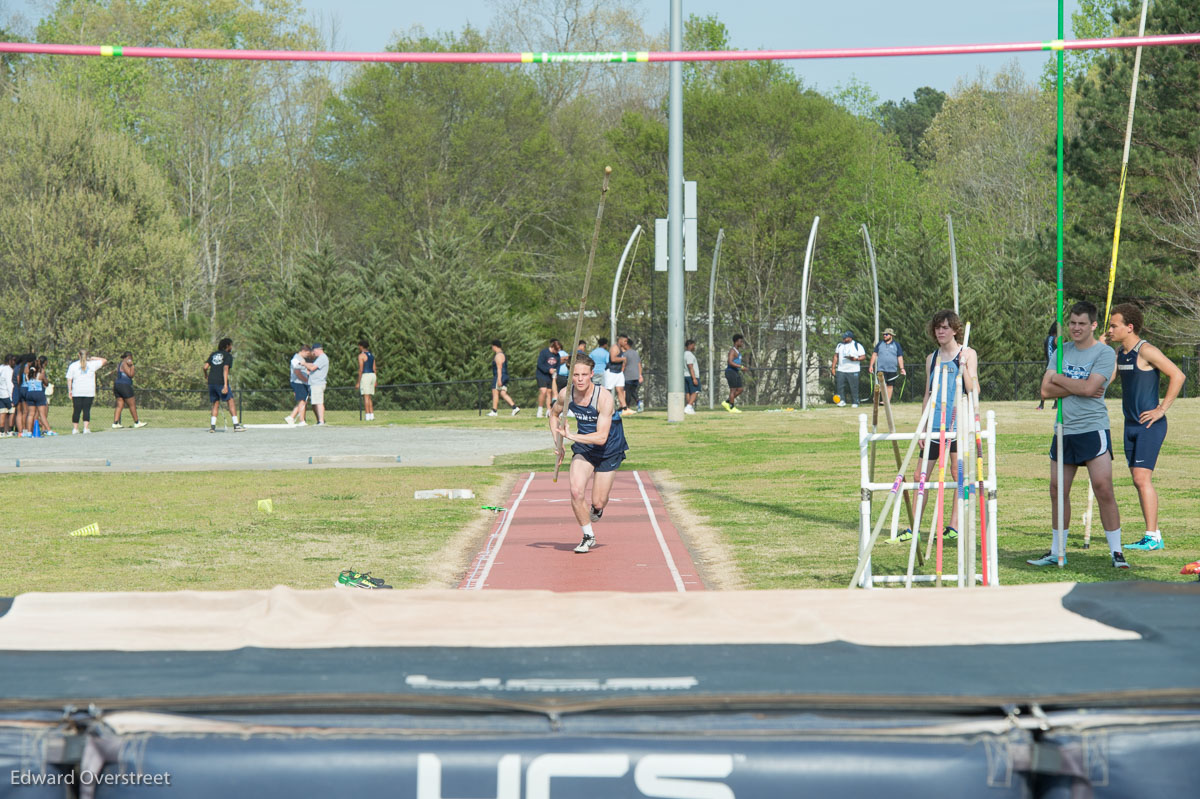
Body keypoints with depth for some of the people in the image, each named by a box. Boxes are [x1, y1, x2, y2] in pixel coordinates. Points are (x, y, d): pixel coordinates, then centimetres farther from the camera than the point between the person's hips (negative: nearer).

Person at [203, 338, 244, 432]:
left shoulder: (213, 354, 18)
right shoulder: (228, 355, 1)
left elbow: (205, 367, 8)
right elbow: (225, 369, -11)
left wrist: (206, 375, 30)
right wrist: (225, 385, -17)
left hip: (211, 382, 6)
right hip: (221, 382, -6)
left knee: (216, 403, 12)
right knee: (231, 402, -3)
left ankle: (212, 426, 3)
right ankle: (236, 425, -9)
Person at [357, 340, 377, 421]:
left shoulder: (361, 355, -9)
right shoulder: (371, 355, 15)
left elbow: (361, 369, -14)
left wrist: (358, 382, -12)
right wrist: (374, 381, 18)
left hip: (365, 376, -8)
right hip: (372, 375, 8)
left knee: (366, 397, -8)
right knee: (369, 397, 12)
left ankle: (367, 416, -12)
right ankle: (372, 415, 7)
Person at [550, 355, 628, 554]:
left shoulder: (604, 397, -27)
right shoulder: (566, 394, -13)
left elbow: (601, 437, -29)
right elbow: (554, 413, 12)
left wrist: (572, 436, -34)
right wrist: (557, 442, 1)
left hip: (609, 450, -3)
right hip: (583, 448, 3)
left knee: (598, 502, 0)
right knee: (576, 492, -17)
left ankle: (597, 508, 40)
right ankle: (588, 536, 4)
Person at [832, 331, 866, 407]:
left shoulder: (857, 346, 0)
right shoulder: (840, 345, 15)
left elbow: (863, 357, -3)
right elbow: (836, 356, 18)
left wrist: (855, 359, -21)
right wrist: (833, 367, 10)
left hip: (853, 371, -4)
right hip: (841, 370, 4)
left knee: (853, 387, -3)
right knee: (839, 386, -6)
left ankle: (855, 403, 5)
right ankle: (842, 401, 1)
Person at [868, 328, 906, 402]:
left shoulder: (896, 345, 8)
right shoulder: (880, 344, 11)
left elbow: (900, 357, 6)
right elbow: (874, 354, 12)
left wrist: (901, 368, -2)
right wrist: (871, 366, 6)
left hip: (892, 370, 0)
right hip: (881, 369, 0)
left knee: (890, 386, 3)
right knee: (883, 385, -13)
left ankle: (888, 401, 9)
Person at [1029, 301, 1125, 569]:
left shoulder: (1105, 353, -5)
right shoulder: (1062, 351, 12)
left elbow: (1089, 387, -18)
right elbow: (1046, 390, 3)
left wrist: (1059, 379, -3)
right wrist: (1078, 387, -9)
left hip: (1093, 429, -6)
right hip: (1064, 429, 6)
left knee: (1103, 488, -13)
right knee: (1058, 491, 9)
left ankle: (1116, 551, -7)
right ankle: (1057, 552, 19)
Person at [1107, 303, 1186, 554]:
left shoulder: (1146, 351, -14)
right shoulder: (1120, 352, 12)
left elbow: (1177, 375, -16)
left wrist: (1162, 409, -15)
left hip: (1150, 424, -9)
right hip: (1131, 425, 9)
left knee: (1142, 478, -14)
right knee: (1138, 481, 8)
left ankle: (1153, 537, -11)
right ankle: (1152, 535, 13)